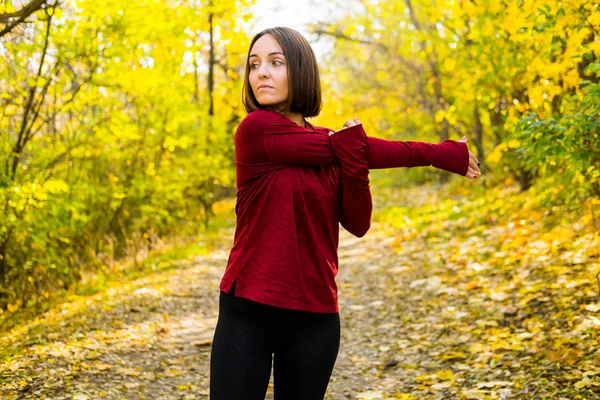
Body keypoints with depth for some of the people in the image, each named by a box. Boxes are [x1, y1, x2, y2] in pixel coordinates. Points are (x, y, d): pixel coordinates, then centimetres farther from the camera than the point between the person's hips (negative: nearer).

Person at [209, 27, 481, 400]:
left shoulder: (333, 144, 7)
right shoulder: (255, 130, -10)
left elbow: (357, 224, -4)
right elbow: (366, 152, -9)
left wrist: (351, 152, -17)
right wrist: (441, 154, 0)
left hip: (315, 315, 4)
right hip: (249, 310, -4)